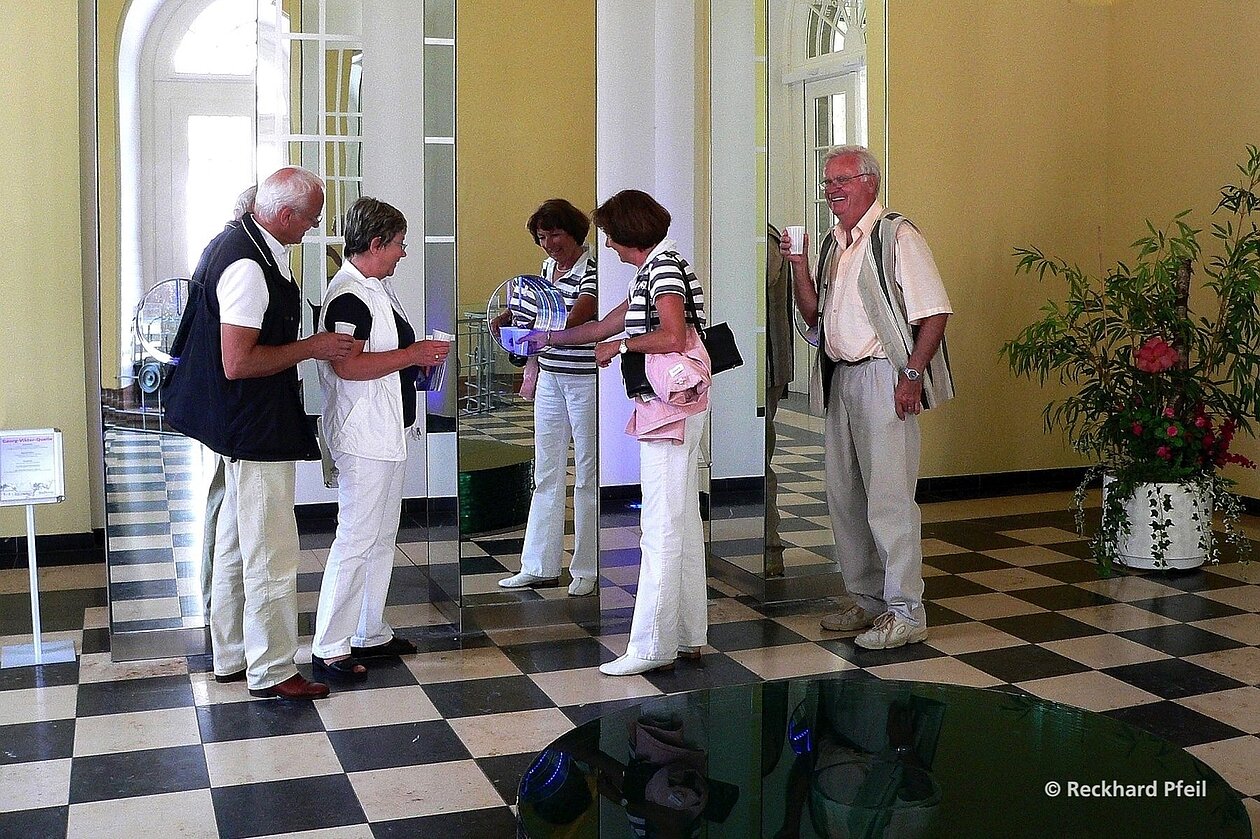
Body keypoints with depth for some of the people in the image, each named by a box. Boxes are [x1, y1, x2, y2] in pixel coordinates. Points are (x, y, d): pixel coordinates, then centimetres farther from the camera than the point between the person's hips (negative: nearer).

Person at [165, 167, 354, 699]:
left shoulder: (240, 243, 10)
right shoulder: (248, 267, -23)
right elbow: (237, 363, -26)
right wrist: (311, 347, -19)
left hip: (242, 429, 11)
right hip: (258, 433, -11)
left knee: (236, 547, 18)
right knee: (271, 555, -1)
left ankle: (231, 656, 30)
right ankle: (271, 670, 11)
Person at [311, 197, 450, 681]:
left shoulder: (376, 287, 15)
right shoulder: (349, 295, -17)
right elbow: (347, 365, -27)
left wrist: (422, 352, 10)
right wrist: (414, 355, -21)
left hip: (387, 433, 11)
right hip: (362, 436, -11)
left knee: (382, 536, 16)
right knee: (356, 539, -8)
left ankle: (370, 633, 26)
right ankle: (328, 649, -1)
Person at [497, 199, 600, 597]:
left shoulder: (593, 270, -14)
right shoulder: (548, 267, 11)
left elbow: (576, 319, -26)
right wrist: (507, 320, 0)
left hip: (585, 380, -8)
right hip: (550, 378, 8)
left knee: (587, 474, 1)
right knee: (546, 474, 9)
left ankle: (587, 568, 11)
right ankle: (539, 567, 15)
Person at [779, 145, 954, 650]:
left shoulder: (896, 236, -7)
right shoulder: (832, 243, 17)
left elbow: (934, 313, -12)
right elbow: (813, 314, 19)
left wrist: (912, 374, -19)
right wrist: (799, 266, 5)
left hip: (883, 376, -8)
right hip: (840, 378, 8)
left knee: (889, 498, -8)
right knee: (843, 495, 11)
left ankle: (905, 613, 0)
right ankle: (868, 601, 23)